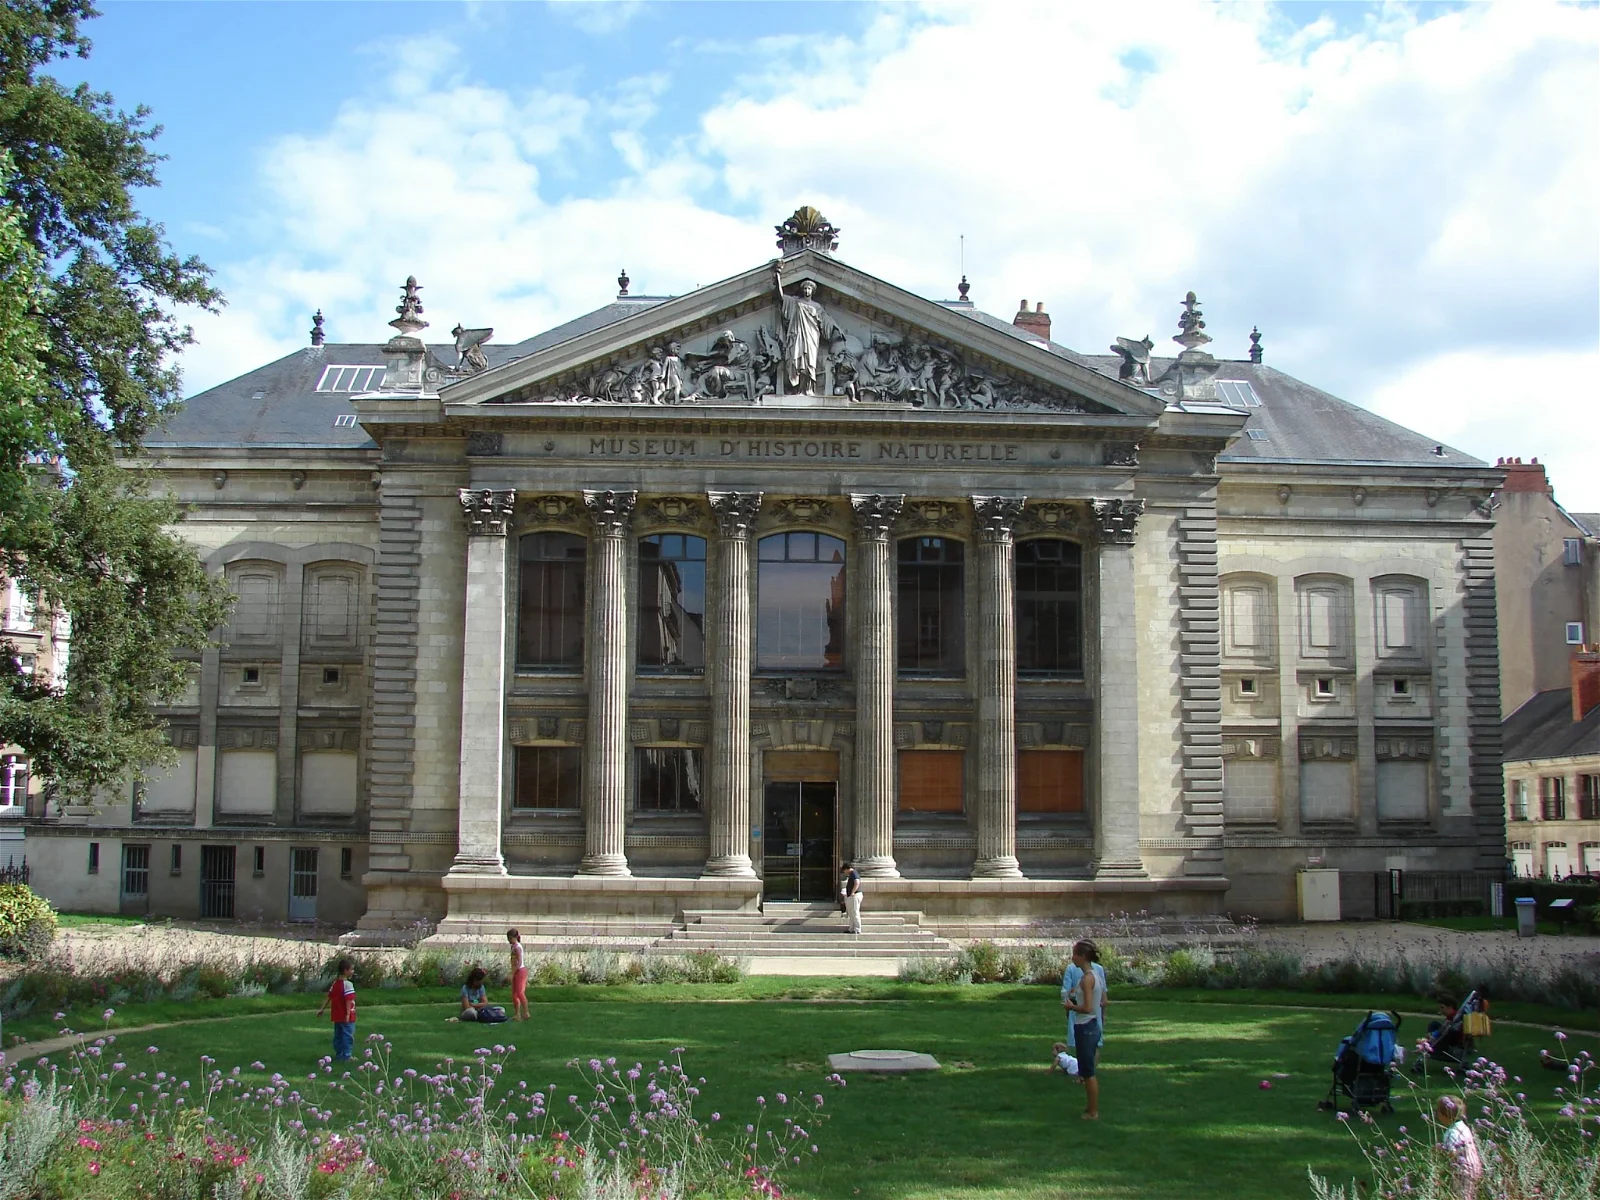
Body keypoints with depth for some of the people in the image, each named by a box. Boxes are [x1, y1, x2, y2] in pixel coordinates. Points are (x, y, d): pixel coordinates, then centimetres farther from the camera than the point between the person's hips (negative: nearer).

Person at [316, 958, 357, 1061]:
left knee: (338, 1035, 15)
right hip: (346, 1016, -8)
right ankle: (346, 1056, -1)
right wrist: (348, 1014, -25)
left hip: (337, 1016, 9)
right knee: (348, 1036, -2)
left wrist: (322, 1009, 18)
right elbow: (348, 1000, -23)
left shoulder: (335, 983, 10)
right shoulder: (348, 984, -17)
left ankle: (339, 1055, 21)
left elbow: (328, 997, 13)